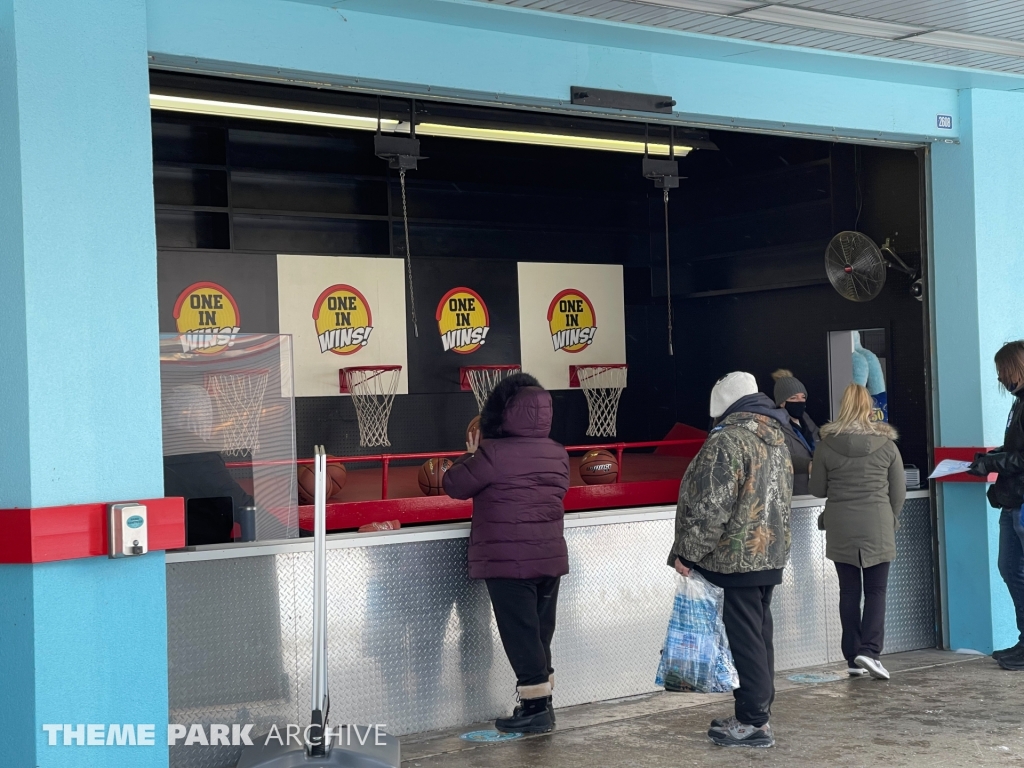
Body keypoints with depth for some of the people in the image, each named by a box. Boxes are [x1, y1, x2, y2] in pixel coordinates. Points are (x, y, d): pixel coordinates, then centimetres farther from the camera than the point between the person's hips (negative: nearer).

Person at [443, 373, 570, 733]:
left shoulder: (494, 452, -17)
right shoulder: (558, 454, 4)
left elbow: (455, 485, -9)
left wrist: (470, 456, 9)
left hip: (509, 560, -7)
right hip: (549, 557, 7)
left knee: (520, 633, -1)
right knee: (540, 632, 15)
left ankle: (536, 707, 1)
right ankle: (542, 704, 20)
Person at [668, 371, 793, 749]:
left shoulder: (727, 439, -15)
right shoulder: (776, 438, 13)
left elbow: (712, 507, -20)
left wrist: (687, 552, -13)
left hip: (733, 558, -9)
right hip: (771, 554, 9)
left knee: (744, 640, -5)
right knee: (759, 637, 14)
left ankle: (754, 722, -1)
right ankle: (757, 714, 22)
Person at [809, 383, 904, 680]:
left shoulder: (827, 444, -3)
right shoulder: (886, 444, -2)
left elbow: (817, 489, 4)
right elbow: (899, 491, 2)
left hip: (841, 528, 1)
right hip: (877, 527, -1)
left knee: (849, 591, 8)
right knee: (876, 591, 5)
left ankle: (853, 657, 8)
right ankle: (869, 650, -11)